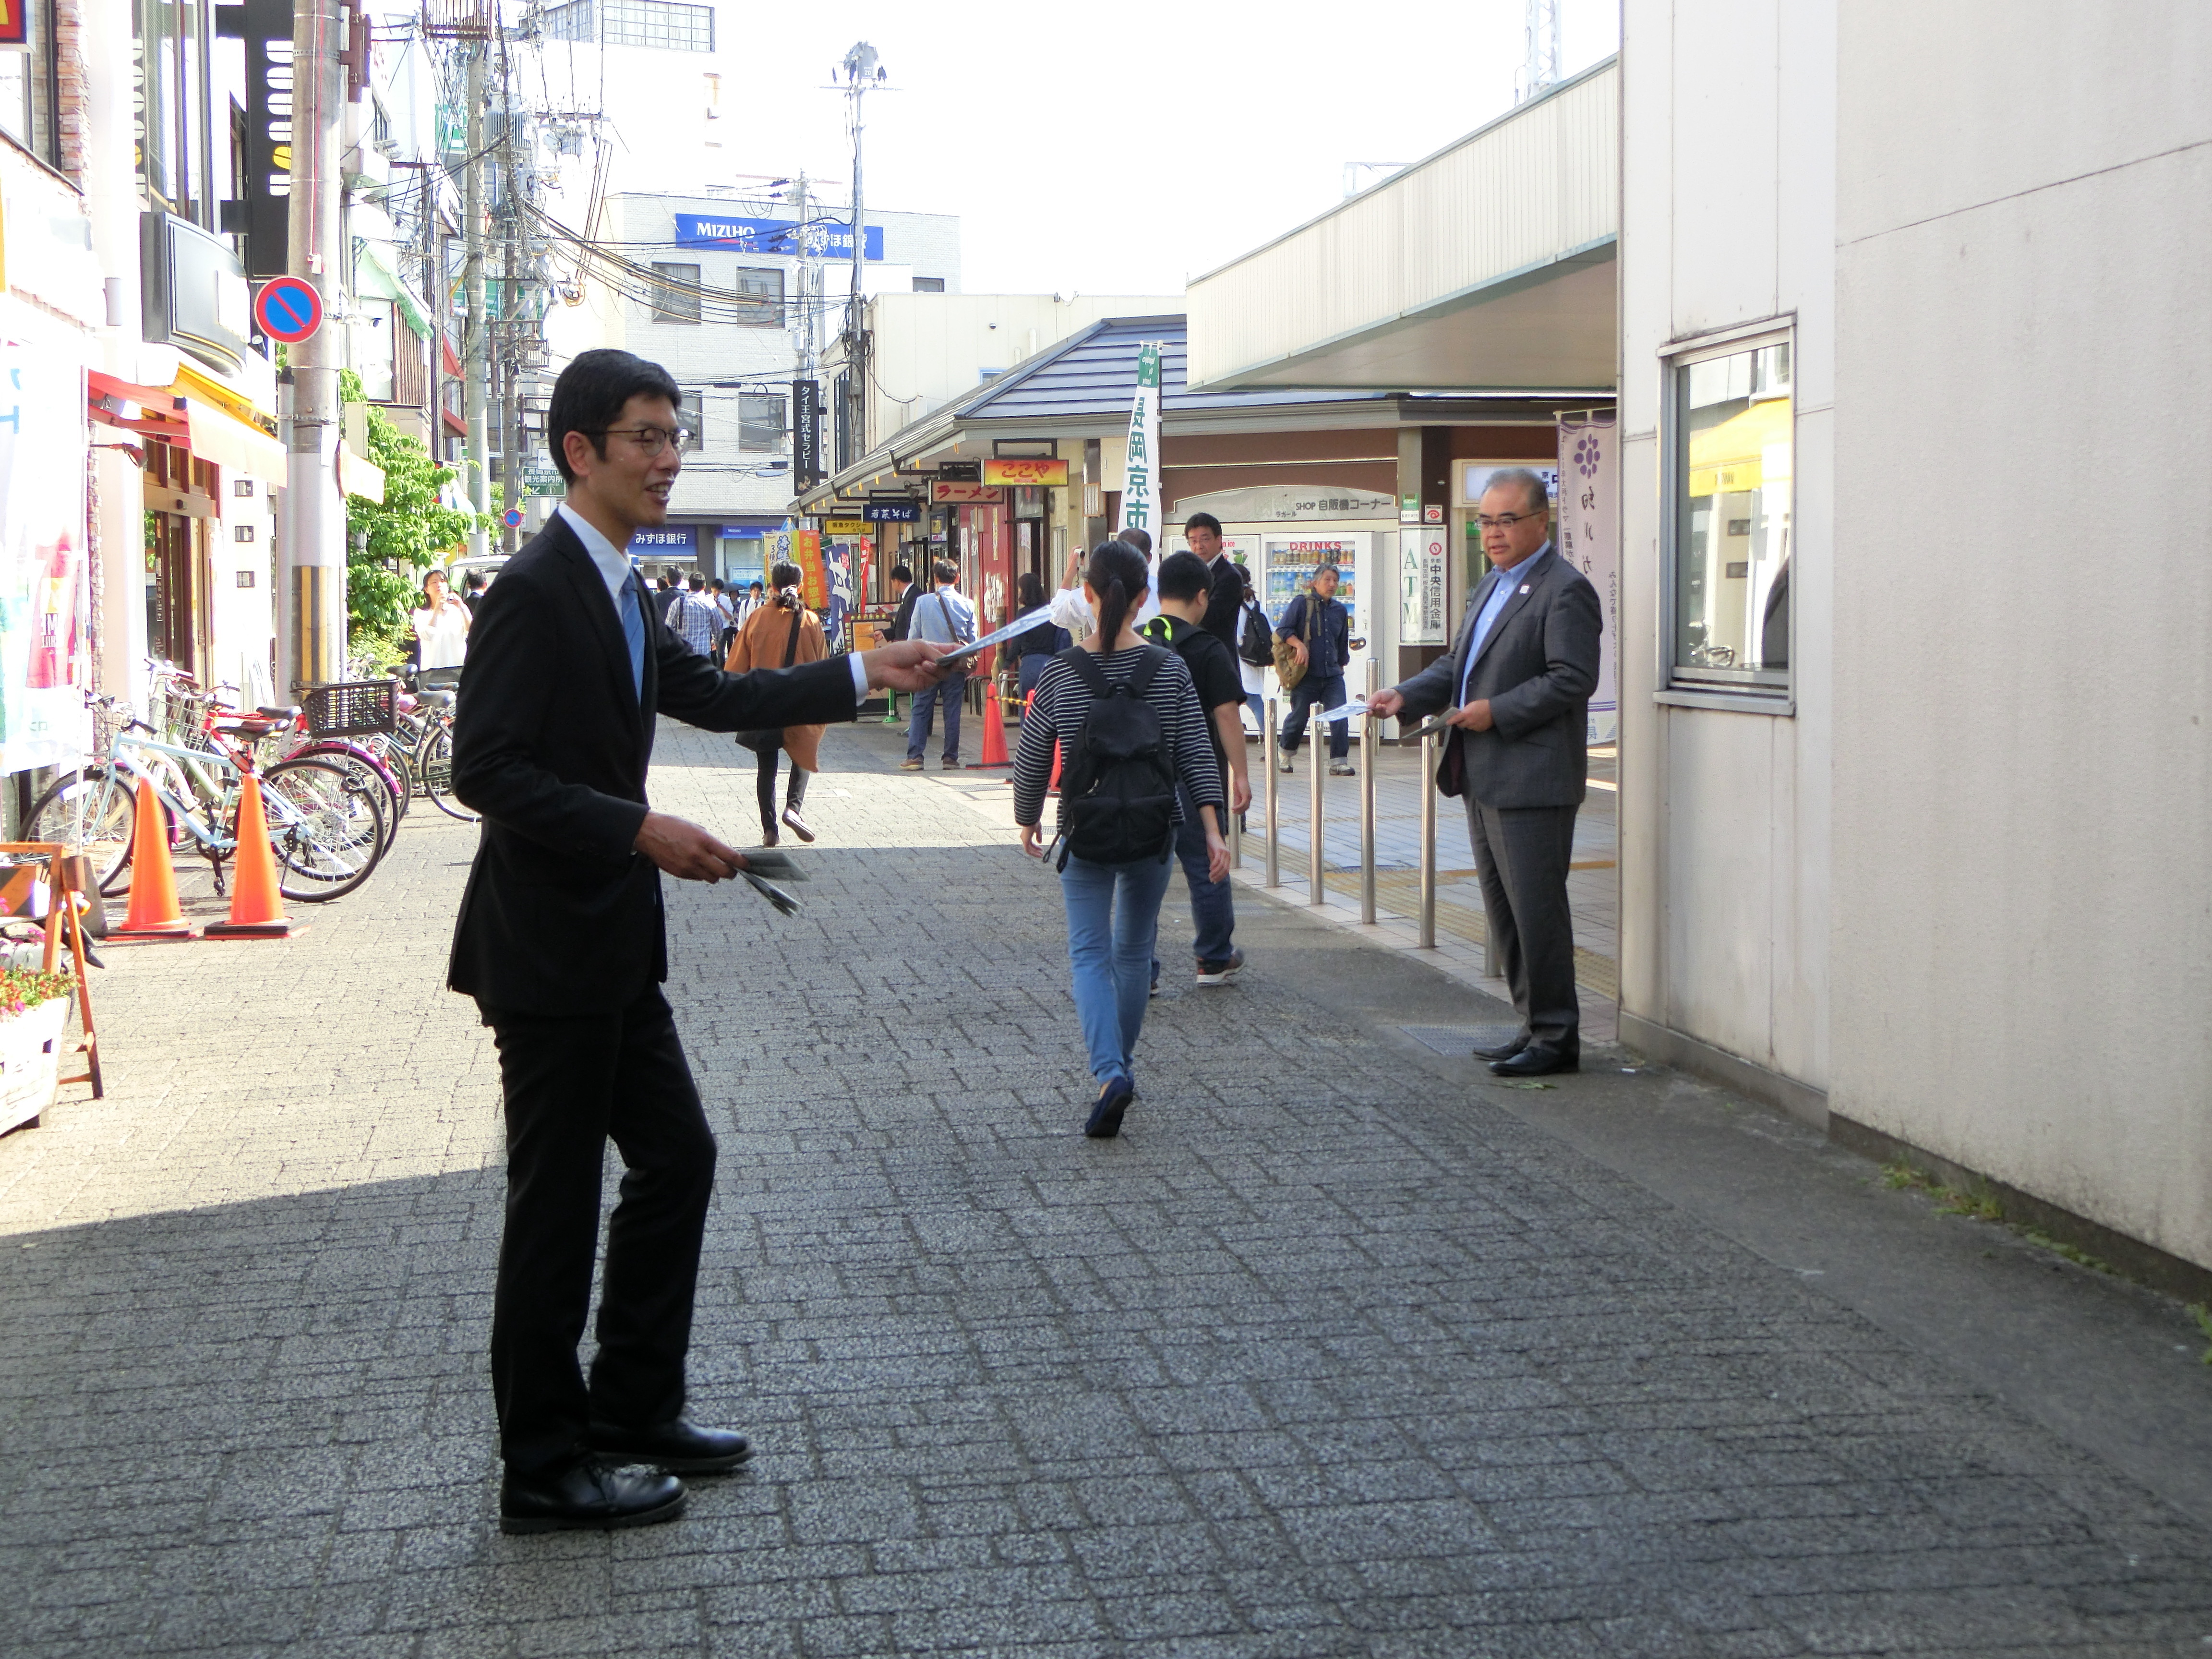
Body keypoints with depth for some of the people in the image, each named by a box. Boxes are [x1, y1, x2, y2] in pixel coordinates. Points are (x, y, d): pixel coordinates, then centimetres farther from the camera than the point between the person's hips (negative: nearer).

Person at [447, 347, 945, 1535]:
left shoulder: (615, 590, 13)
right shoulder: (536, 588, -18)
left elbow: (713, 698, 21)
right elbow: (484, 768, -22)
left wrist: (864, 673, 17)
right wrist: (641, 832, -24)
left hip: (612, 947, 10)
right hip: (548, 953, -10)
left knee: (675, 1158, 16)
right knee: (556, 1203, 0)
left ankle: (633, 1410, 29)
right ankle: (545, 1469, 12)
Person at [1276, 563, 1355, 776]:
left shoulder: (1340, 611, 13)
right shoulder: (1302, 603, -2)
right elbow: (1284, 630, -6)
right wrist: (1299, 645, -20)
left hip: (1332, 675, 4)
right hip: (1306, 675, -4)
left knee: (1340, 718, -11)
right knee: (1298, 718, 5)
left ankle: (1339, 762, -8)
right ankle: (1286, 754, 29)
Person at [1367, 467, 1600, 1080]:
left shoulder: (1565, 591, -11)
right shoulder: (1491, 585, 19)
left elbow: (1573, 679, -18)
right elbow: (1458, 664, 23)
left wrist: (1496, 712, -20)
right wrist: (1406, 697, 7)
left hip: (1532, 781, -10)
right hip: (1484, 779, 10)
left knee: (1536, 908, -6)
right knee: (1504, 909, 14)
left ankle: (1557, 1036, 3)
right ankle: (1536, 1026, 23)